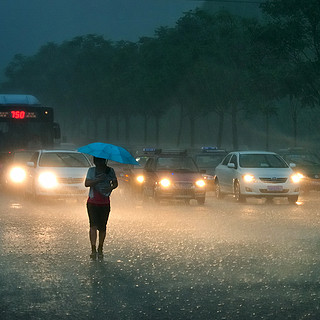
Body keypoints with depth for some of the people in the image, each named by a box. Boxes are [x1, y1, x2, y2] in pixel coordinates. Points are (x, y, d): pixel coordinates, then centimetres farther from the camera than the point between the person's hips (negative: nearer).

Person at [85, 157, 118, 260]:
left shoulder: (110, 171, 7)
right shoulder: (92, 170, 2)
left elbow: (115, 183, 11)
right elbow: (86, 183, -7)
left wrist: (111, 188, -12)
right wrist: (98, 180, -21)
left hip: (105, 203, 2)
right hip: (93, 202, -2)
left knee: (102, 227, 4)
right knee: (94, 225, -13)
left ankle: (100, 249, 18)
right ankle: (93, 249, -15)